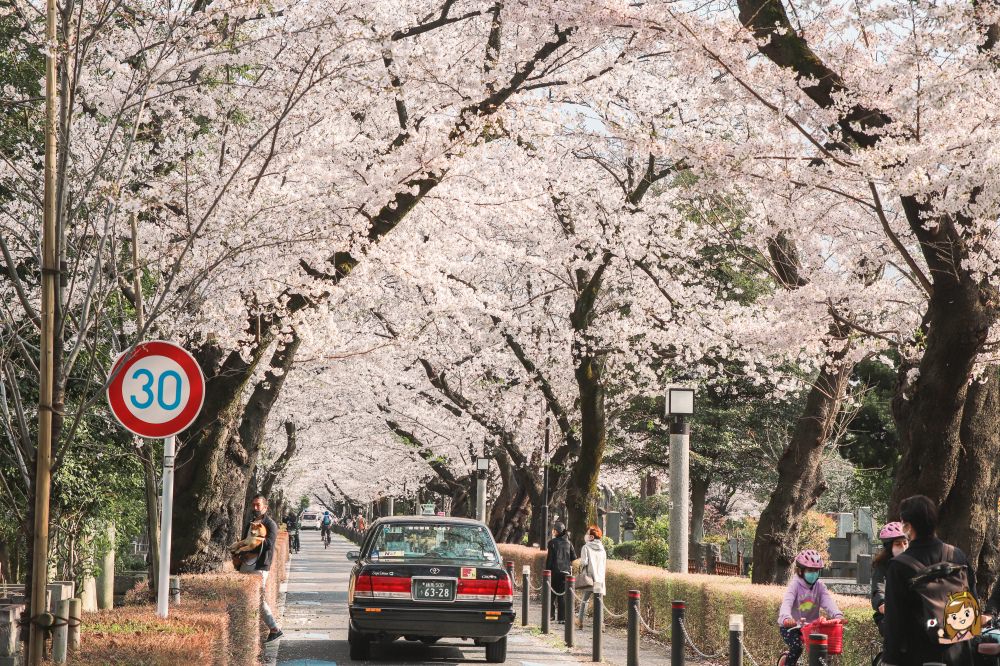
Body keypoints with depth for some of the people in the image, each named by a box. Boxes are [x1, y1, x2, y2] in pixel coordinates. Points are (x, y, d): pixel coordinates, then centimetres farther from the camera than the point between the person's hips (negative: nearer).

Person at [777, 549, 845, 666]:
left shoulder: (819, 586, -3)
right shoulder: (795, 584, -16)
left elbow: (828, 601, -19)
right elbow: (787, 602, -32)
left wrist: (837, 615, -40)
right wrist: (786, 618, -54)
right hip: (791, 626, -4)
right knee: (796, 648, -26)